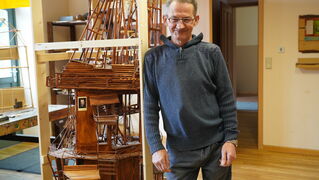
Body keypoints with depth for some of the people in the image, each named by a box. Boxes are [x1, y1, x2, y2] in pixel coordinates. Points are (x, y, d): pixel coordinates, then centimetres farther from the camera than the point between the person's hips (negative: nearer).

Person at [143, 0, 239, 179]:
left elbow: (227, 100, -1)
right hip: (178, 150, 0)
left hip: (216, 146, 1)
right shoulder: (153, 58, -2)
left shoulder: (211, 52, -3)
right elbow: (150, 107, -2)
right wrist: (156, 147, -6)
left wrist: (231, 139, -6)